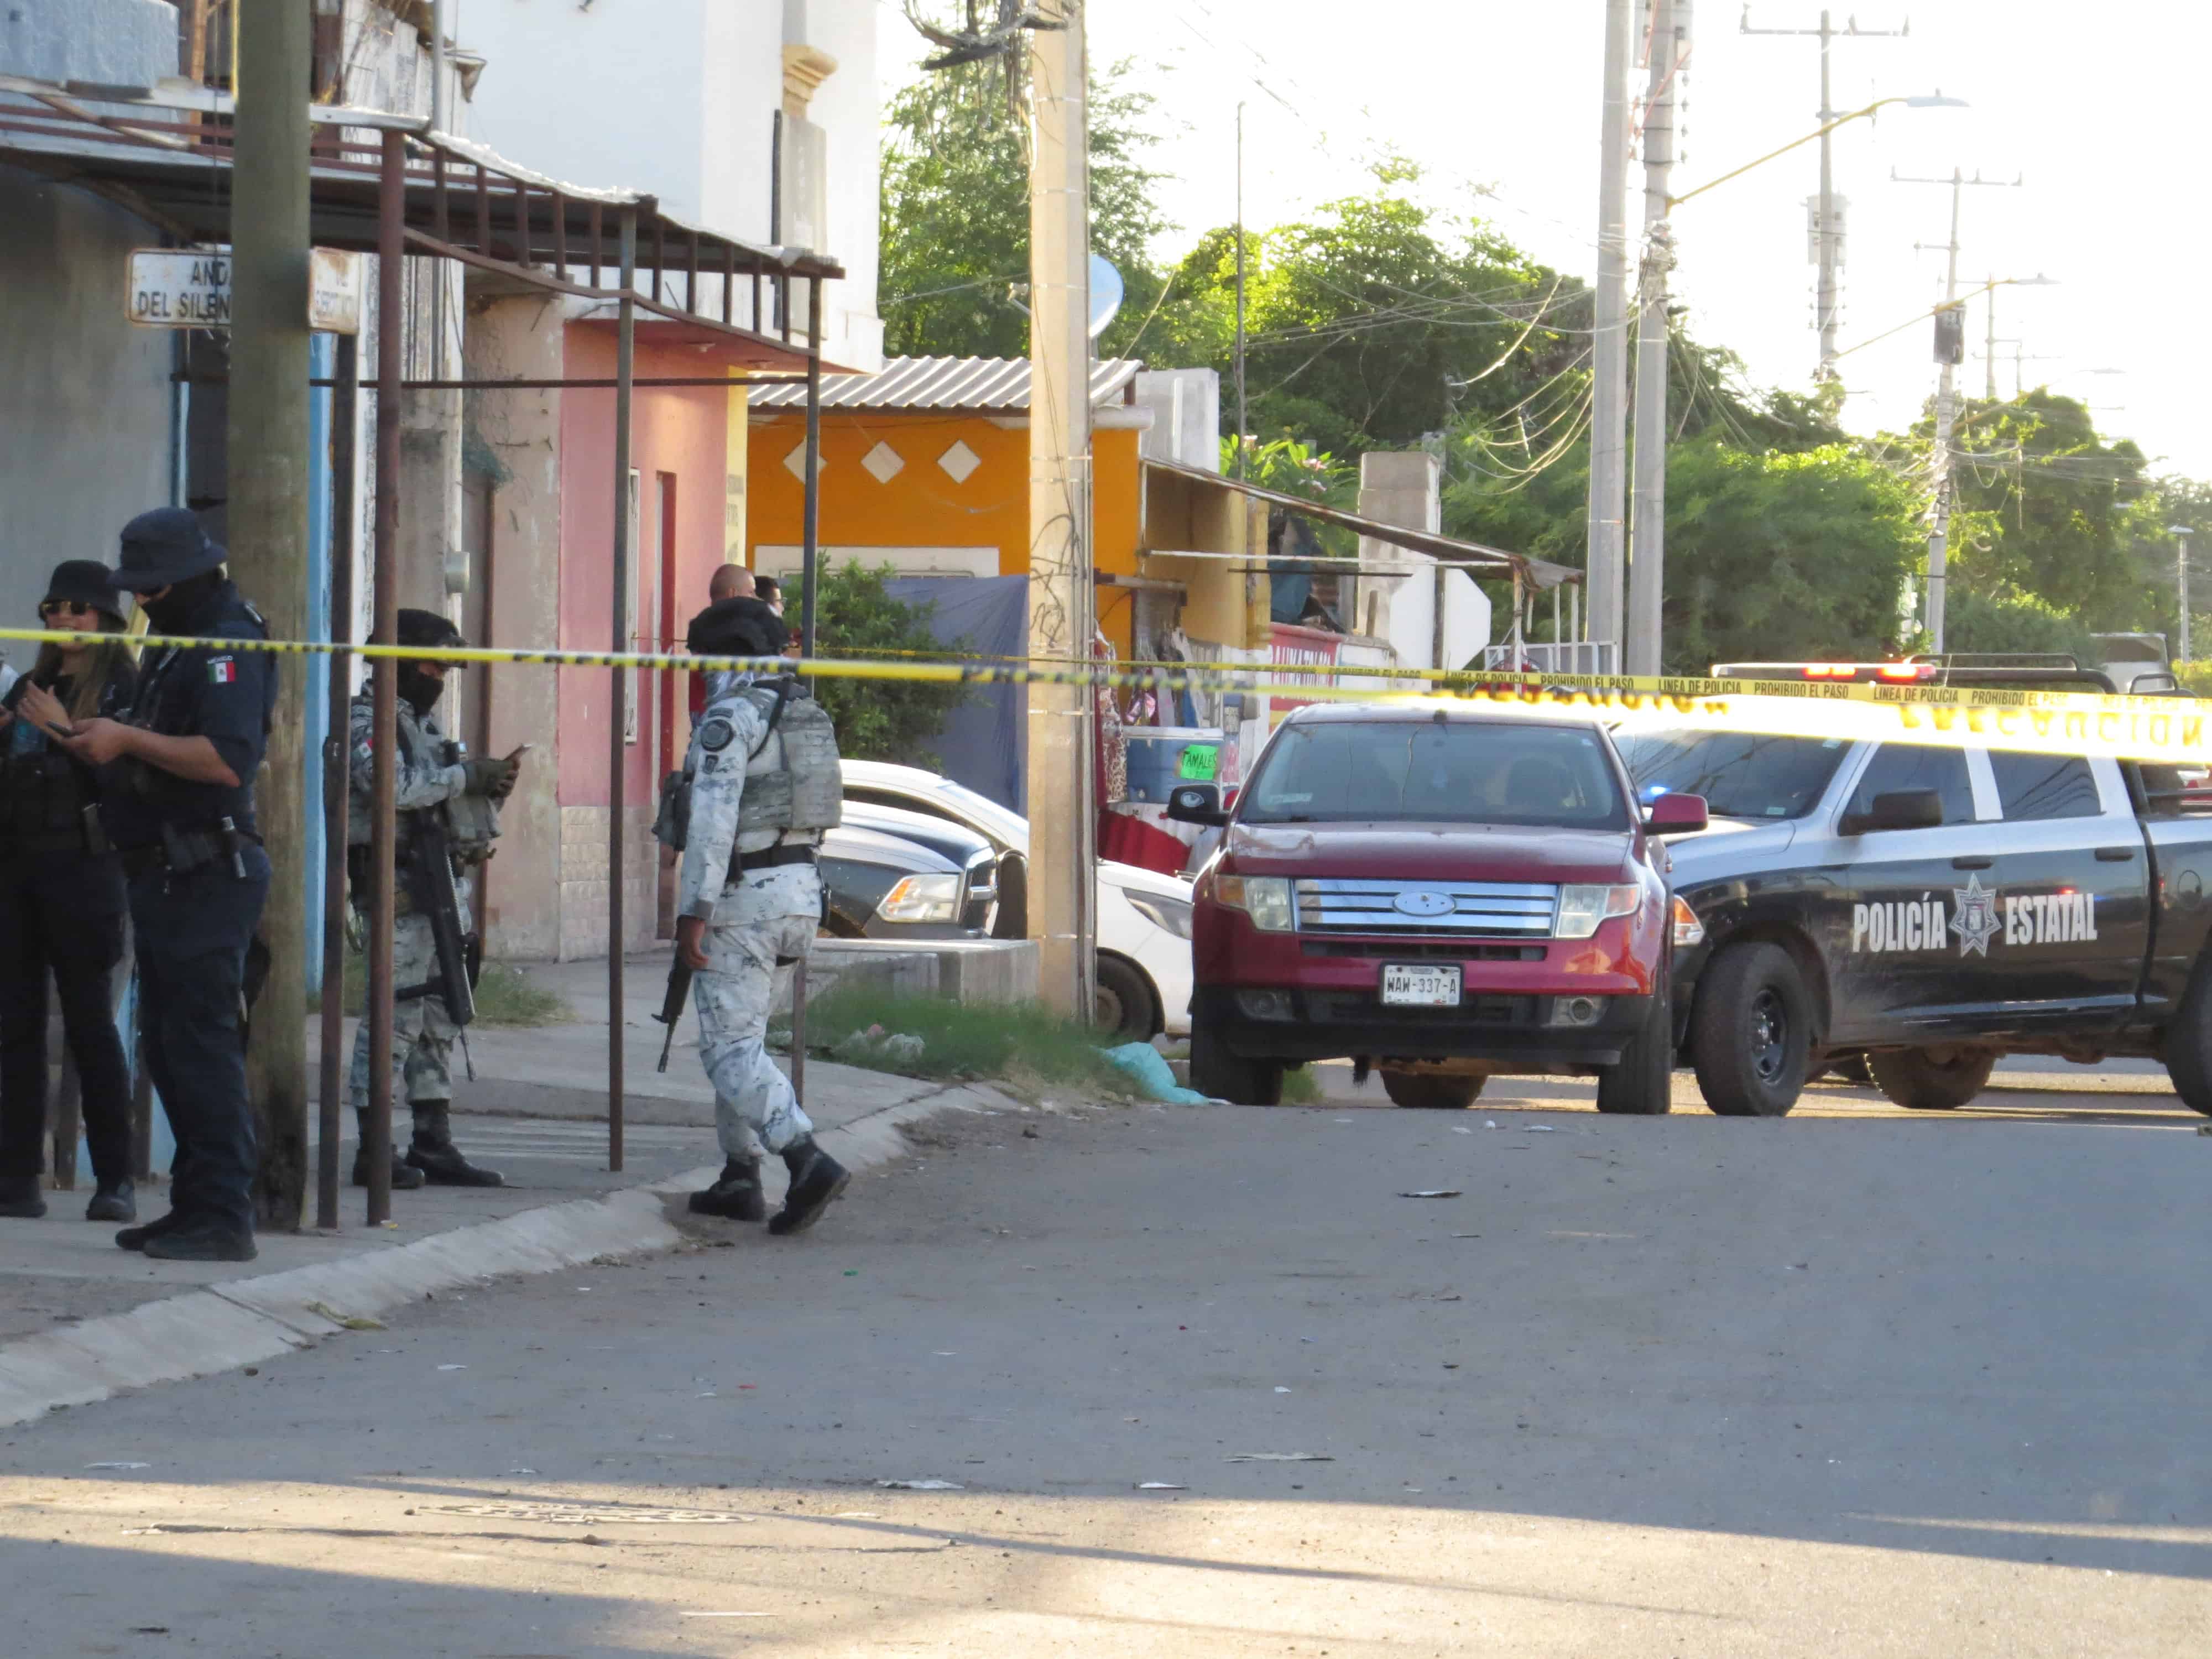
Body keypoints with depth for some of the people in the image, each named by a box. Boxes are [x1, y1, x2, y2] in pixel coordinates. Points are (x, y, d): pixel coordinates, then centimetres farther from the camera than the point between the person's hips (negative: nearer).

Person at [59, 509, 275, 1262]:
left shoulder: (227, 648, -13)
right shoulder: (178, 648, 20)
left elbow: (227, 760, -26)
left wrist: (128, 740, -20)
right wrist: (103, 743, 9)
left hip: (206, 879, -11)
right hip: (169, 877, 11)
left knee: (203, 1045, -11)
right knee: (167, 1044, 13)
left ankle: (222, 1216, -11)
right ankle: (196, 1206, 19)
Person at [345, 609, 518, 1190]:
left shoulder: (425, 722, 21)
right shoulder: (369, 722, -8)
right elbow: (393, 786, -23)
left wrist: (492, 784, 5)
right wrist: (468, 776, -17)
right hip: (398, 884, -9)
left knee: (440, 1017, 10)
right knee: (395, 1012, -10)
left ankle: (433, 1143, 15)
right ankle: (375, 1148, -7)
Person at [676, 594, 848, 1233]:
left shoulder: (730, 717, -12)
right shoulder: (805, 717, 14)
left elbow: (713, 816, -20)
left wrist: (694, 910, -22)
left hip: (743, 892, -9)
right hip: (798, 885, 9)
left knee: (731, 1046, -10)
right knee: (740, 1035, 19)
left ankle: (807, 1161, -26)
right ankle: (740, 1178, 19)